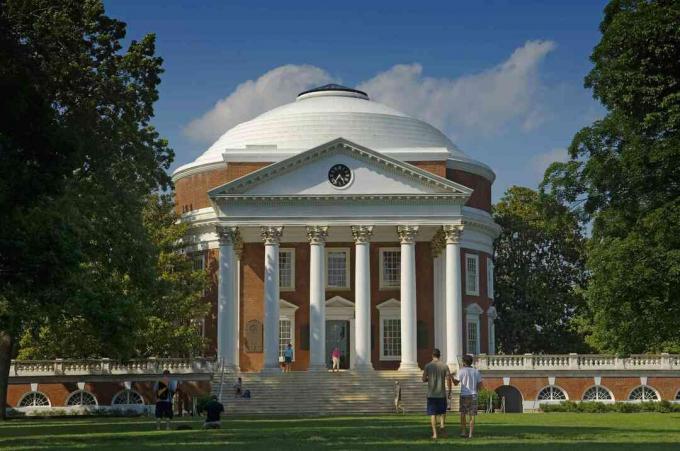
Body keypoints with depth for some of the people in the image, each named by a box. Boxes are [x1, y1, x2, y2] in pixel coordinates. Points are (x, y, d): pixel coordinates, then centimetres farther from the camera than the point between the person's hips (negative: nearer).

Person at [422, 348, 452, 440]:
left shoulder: (428, 366, -2)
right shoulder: (444, 366, -1)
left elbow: (424, 379, -2)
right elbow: (448, 379, -5)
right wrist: (450, 391, 5)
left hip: (431, 394, -1)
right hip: (442, 393, 1)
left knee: (432, 414, 3)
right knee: (442, 411, 20)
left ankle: (435, 433, -3)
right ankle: (442, 425, -3)